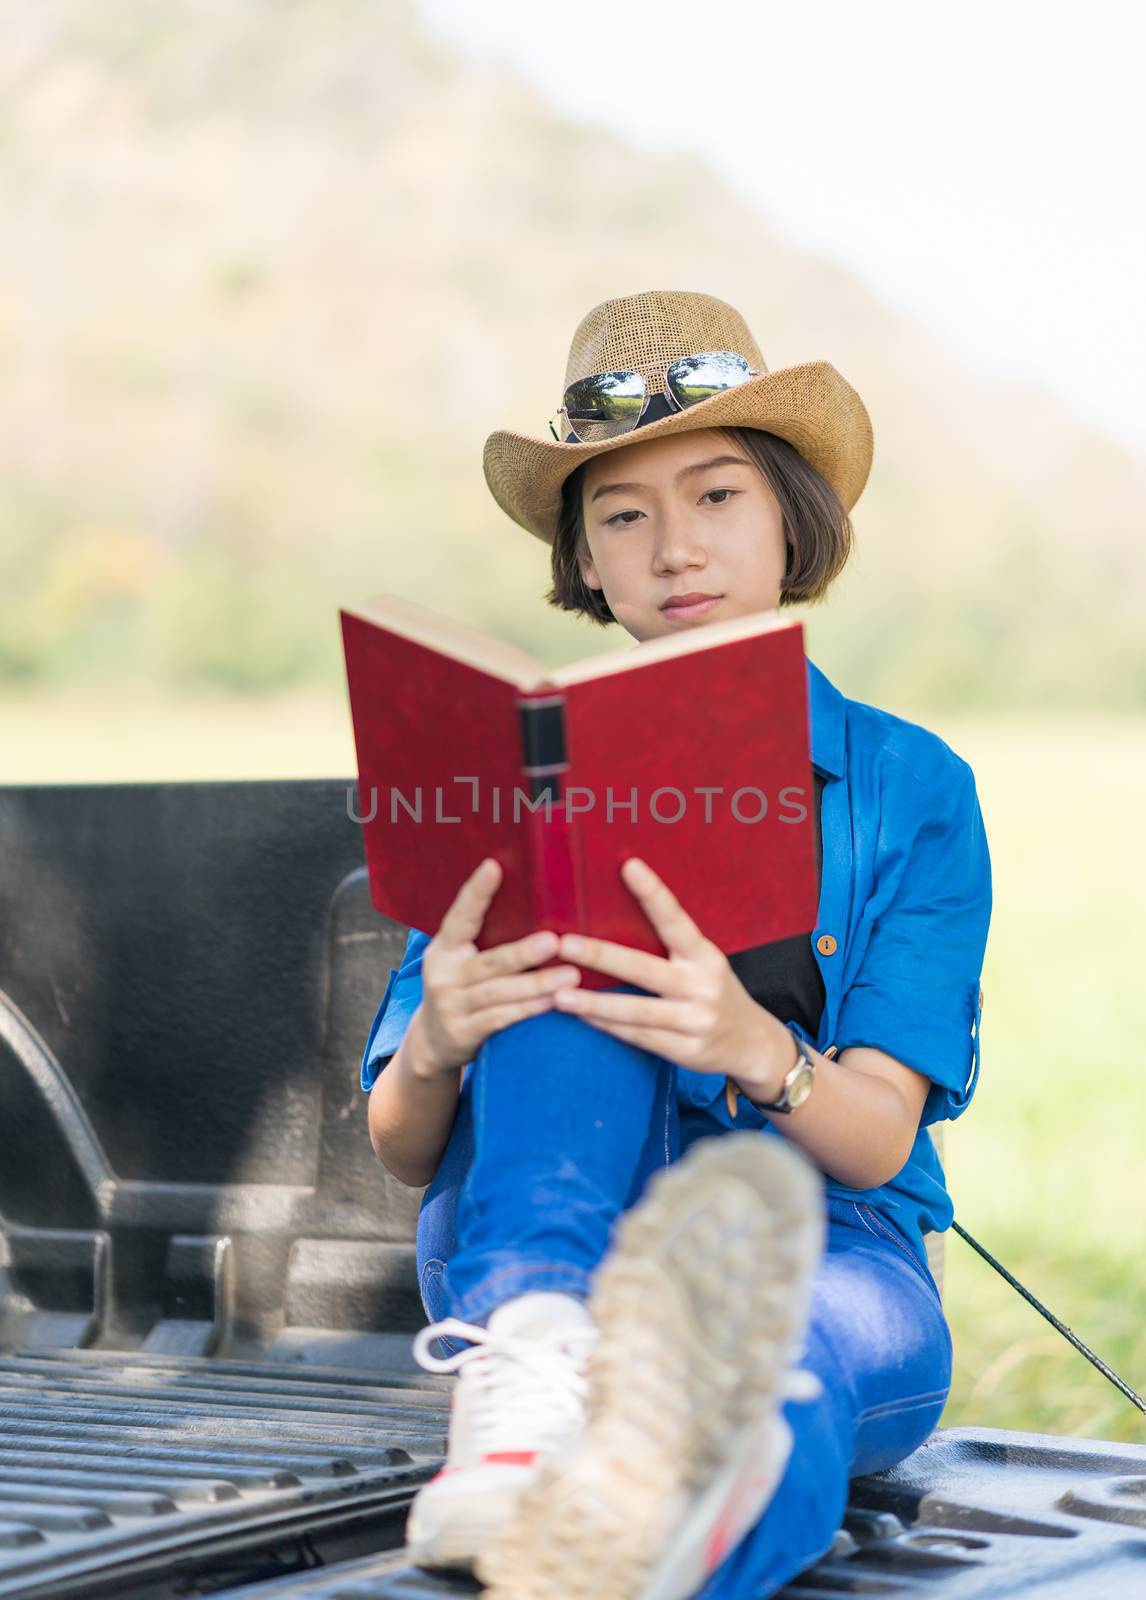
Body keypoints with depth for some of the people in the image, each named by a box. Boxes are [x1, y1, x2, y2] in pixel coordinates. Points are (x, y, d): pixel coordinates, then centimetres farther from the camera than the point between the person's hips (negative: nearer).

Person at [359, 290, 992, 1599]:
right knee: (561, 968, -27)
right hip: (530, 1247, 1)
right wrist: (435, 1048, -21)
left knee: (808, 1333, -40)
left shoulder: (911, 787, 7)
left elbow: (878, 1140, -4)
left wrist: (754, 1048, -29)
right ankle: (527, 1359, -53)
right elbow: (403, 1152, 5)